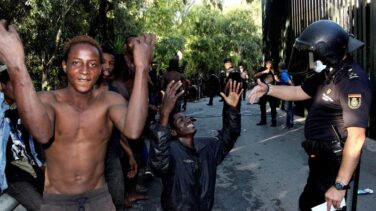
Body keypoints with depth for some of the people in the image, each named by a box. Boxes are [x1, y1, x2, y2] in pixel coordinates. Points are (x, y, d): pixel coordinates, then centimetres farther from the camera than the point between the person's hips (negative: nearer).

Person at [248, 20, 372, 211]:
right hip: (320, 159, 9)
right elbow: (298, 92, 18)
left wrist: (340, 185, -28)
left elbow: (356, 137, -27)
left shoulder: (353, 82, -23)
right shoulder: (328, 74, 6)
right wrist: (268, 89, 1)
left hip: (333, 164, -9)